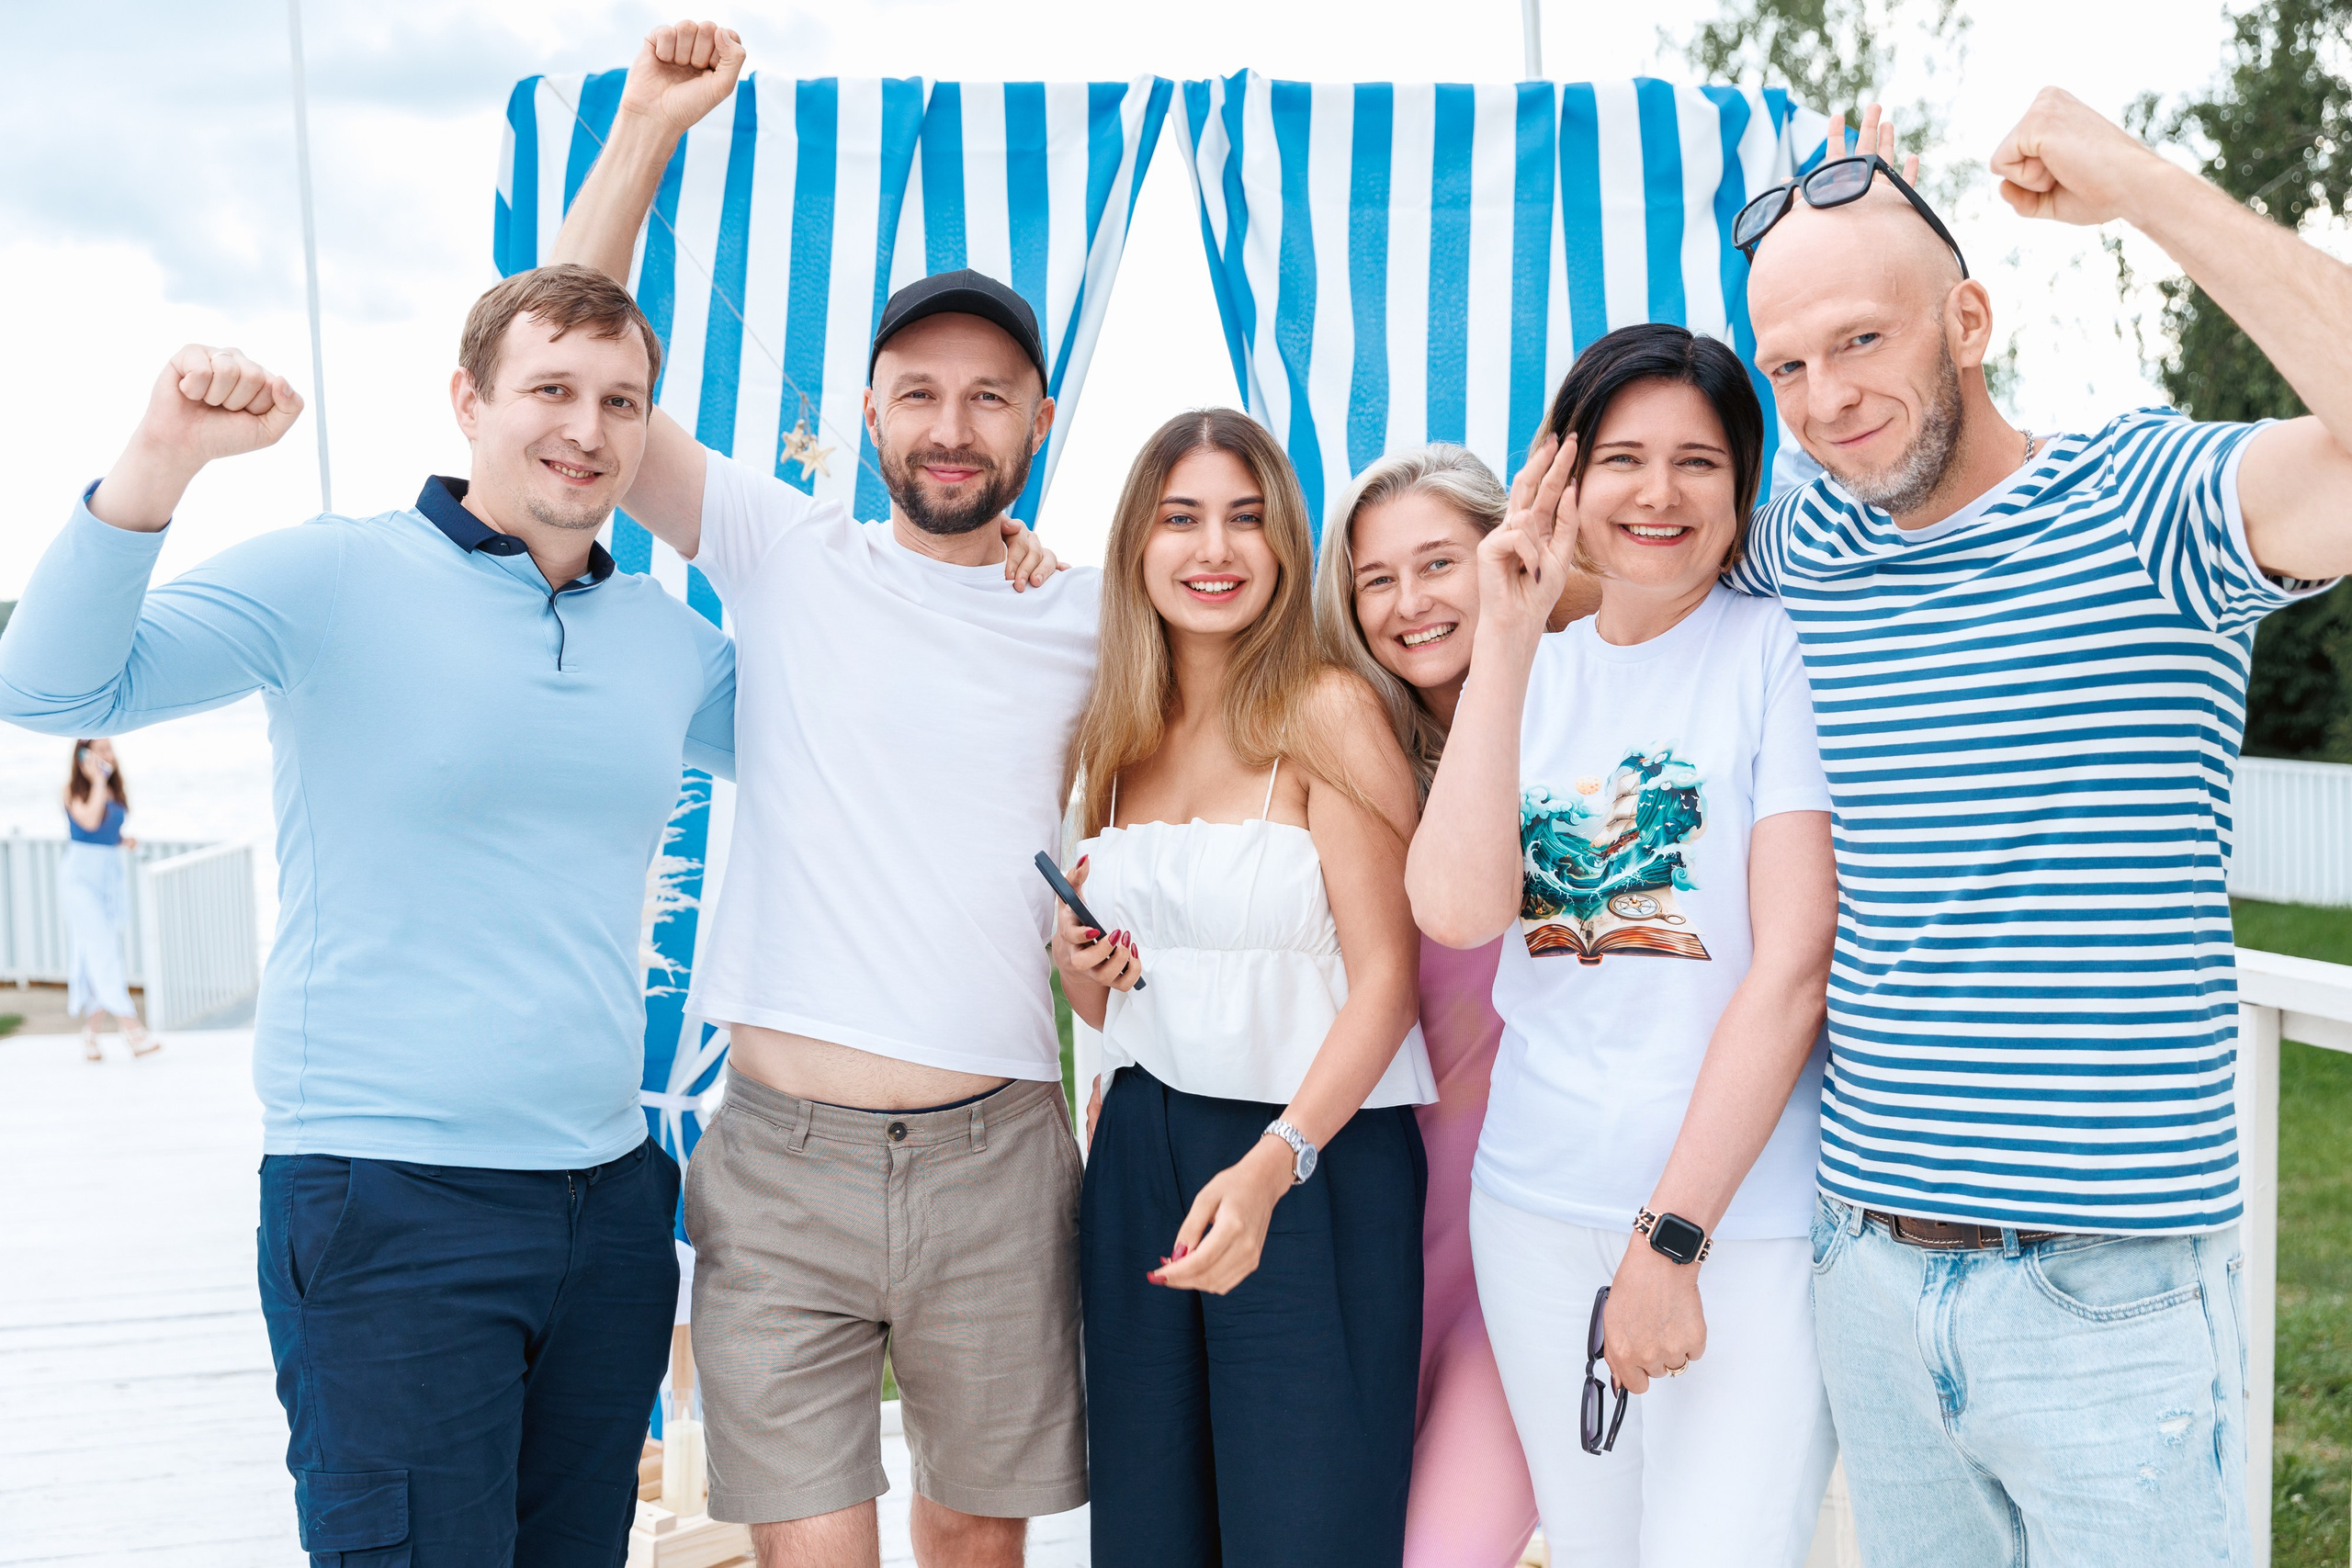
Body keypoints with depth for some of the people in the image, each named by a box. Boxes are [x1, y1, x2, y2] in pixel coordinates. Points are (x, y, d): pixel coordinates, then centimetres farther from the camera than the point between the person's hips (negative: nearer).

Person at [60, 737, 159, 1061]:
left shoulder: (115, 788, 12)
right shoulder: (74, 787, -6)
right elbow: (89, 820, -22)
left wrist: (125, 840, 3)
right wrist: (98, 780, -16)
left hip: (111, 873, 6)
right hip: (82, 873, -6)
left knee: (101, 957, 7)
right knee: (100, 950, -11)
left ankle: (90, 1033, 14)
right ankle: (132, 1029, -16)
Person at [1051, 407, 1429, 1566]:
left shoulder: (1327, 711, -9)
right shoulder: (1115, 737, 9)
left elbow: (1386, 980, -14)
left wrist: (1274, 1164, -26)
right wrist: (1077, 970, -2)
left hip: (1316, 1155, -5)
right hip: (1139, 1155, 5)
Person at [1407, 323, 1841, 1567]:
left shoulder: (1785, 653, -5)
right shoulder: (1532, 675, 8)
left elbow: (1794, 963, -12)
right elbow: (1456, 907, -10)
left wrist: (1671, 1235, -14)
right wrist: (1507, 639, -11)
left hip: (1745, 1215, -4)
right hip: (1540, 1207, 4)